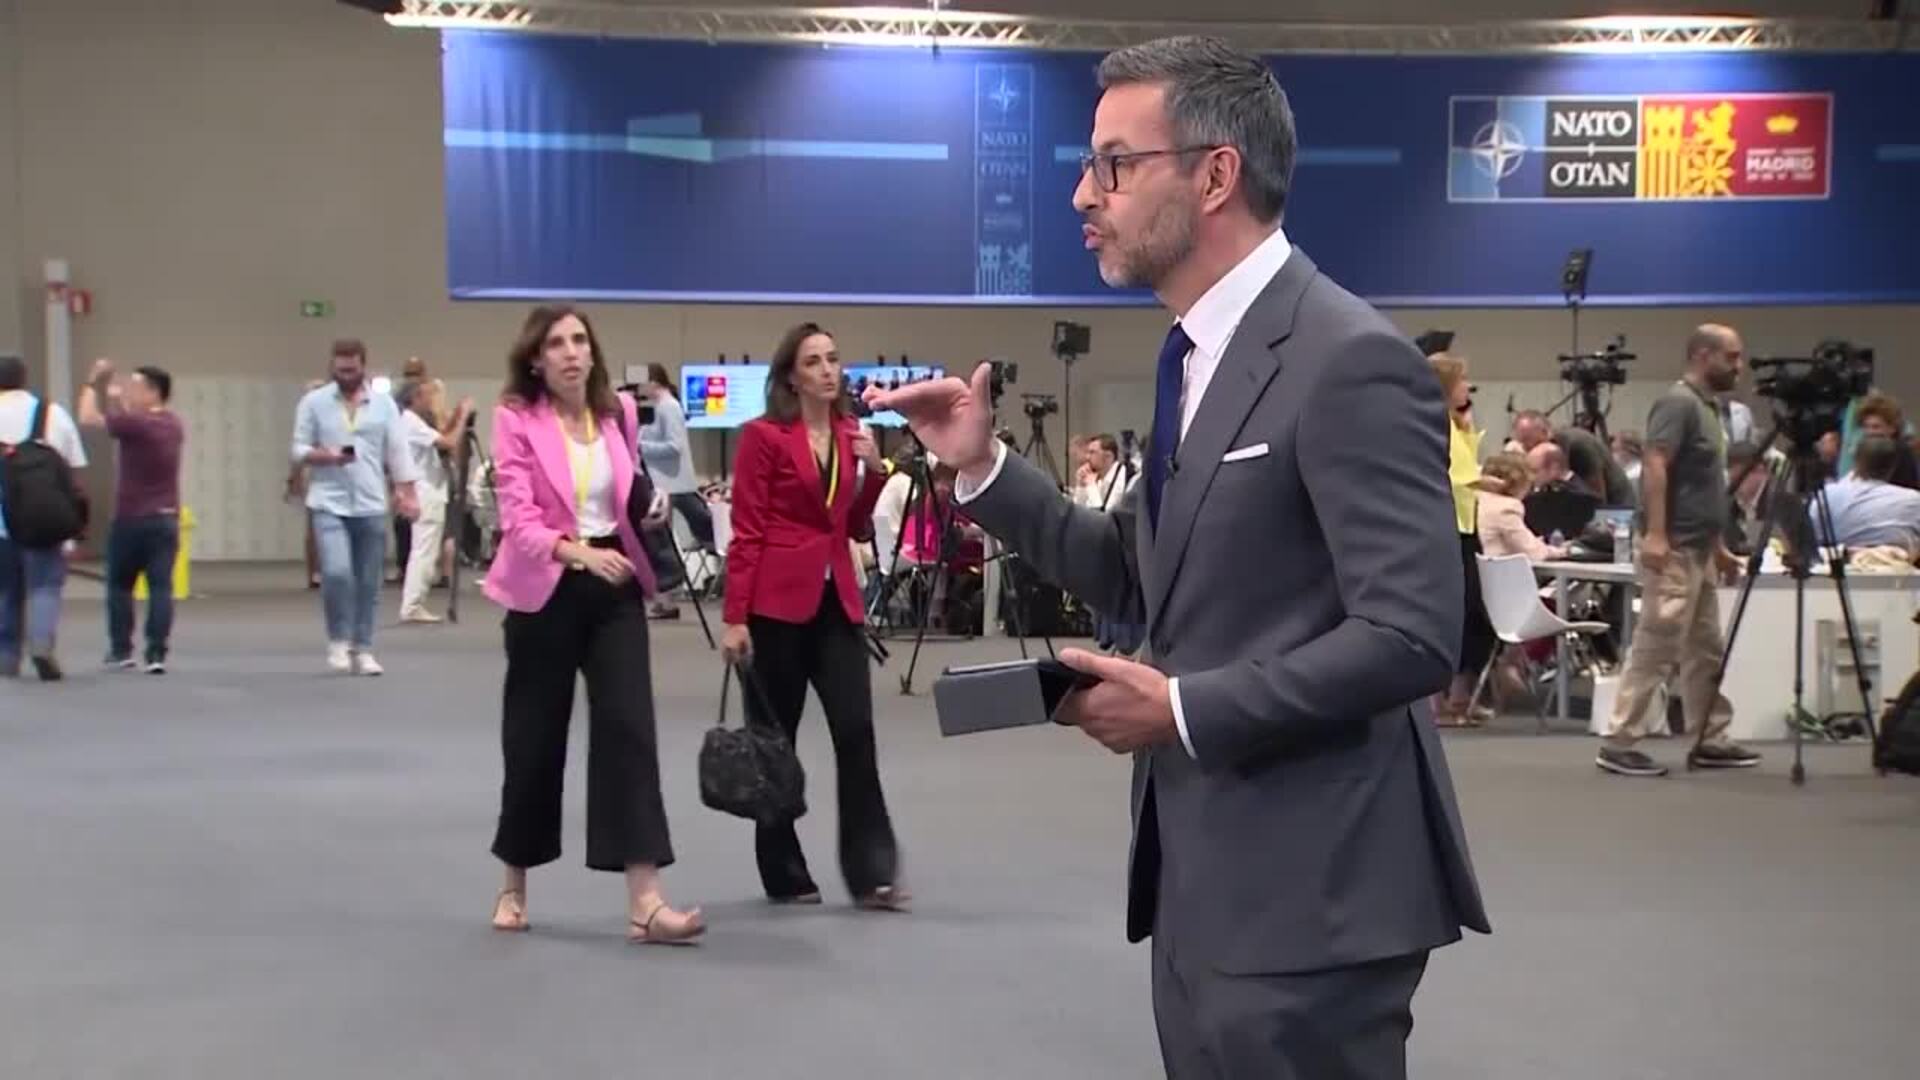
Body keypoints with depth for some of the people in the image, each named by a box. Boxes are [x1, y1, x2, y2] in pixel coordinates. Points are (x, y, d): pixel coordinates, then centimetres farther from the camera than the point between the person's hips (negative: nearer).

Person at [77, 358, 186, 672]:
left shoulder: (135, 424, -16)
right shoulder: (174, 425, 8)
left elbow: (88, 419, -6)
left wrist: (93, 383, 5)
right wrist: (110, 389, 15)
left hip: (132, 518, -5)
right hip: (166, 519, 5)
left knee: (120, 585, 10)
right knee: (160, 587, 0)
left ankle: (121, 651, 14)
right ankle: (156, 654, -6)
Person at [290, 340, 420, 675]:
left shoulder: (384, 403, 7)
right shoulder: (314, 402, 3)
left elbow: (398, 452, 7)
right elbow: (298, 449, 2)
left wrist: (408, 493, 0)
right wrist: (327, 456, -17)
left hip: (371, 506, 2)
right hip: (329, 504, -2)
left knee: (368, 583, 6)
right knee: (336, 572, -17)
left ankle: (362, 650, 17)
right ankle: (338, 641, 3)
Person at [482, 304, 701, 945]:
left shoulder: (620, 411, 5)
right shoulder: (515, 419, -8)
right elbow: (518, 518, -16)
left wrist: (651, 508, -2)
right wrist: (578, 553, -31)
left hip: (615, 586, 3)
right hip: (545, 591, -3)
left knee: (629, 727, -9)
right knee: (535, 736, 7)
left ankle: (645, 903, -11)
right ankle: (515, 887, 30)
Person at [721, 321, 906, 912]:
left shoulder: (851, 435, 11)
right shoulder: (764, 435, -5)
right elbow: (746, 534, -8)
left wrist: (873, 469, 0)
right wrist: (735, 617, -12)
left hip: (837, 601, 5)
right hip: (777, 603, -4)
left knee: (856, 732, -5)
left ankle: (872, 874, -2)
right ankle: (784, 876, 16)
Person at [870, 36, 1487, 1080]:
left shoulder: (1349, 359, -16)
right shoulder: (1199, 356, 13)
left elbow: (1412, 634, -22)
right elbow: (1145, 576, 17)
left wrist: (1183, 710, -18)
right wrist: (984, 469, 7)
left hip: (1305, 891, -9)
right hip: (1206, 879, 9)